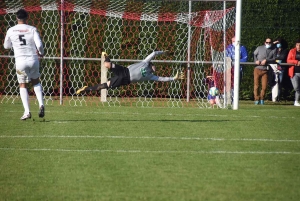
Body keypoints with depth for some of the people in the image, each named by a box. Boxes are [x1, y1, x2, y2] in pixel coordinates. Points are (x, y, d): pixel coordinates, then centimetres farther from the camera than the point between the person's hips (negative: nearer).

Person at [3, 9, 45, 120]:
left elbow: (6, 46, 16)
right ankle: (41, 104, 0)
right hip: (33, 59, 1)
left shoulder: (11, 30, 2)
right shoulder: (32, 29, -2)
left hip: (20, 61, -1)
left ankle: (27, 112, -2)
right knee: (36, 82, 21)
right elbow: (39, 45, -10)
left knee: (23, 86, 10)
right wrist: (41, 52, 10)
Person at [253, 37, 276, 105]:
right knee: (256, 85, -2)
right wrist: (256, 61, -8)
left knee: (264, 86, -4)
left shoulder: (274, 50, 8)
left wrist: (266, 60, -13)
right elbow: (254, 54, 12)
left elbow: (274, 59, 1)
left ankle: (262, 99, 13)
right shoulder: (259, 48, 9)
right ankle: (256, 99, 4)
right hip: (257, 69, 0)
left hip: (265, 71, 0)